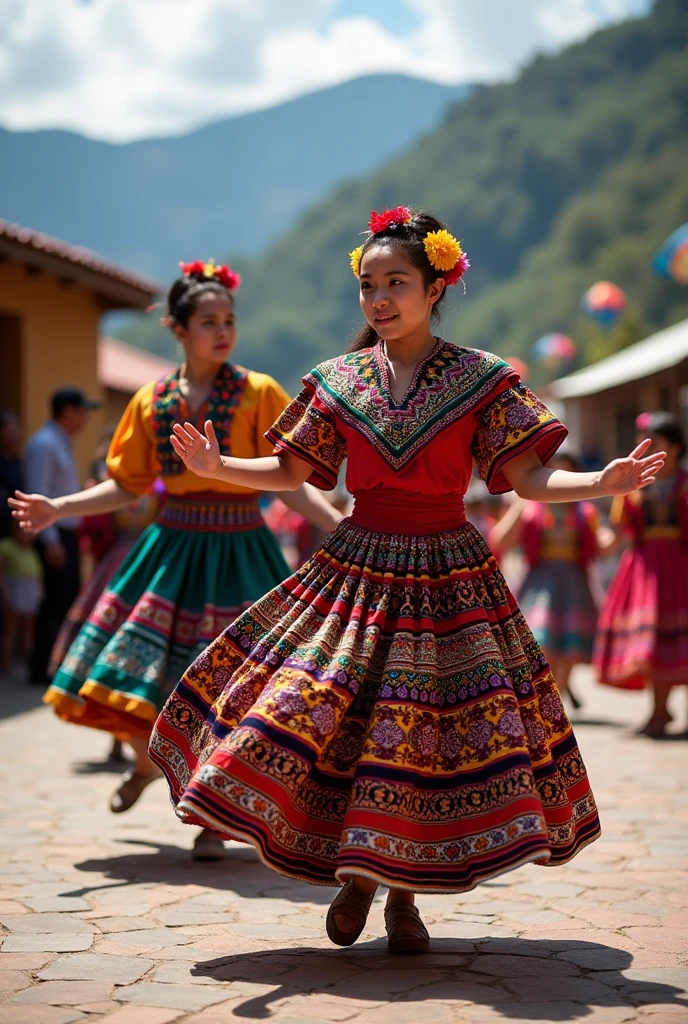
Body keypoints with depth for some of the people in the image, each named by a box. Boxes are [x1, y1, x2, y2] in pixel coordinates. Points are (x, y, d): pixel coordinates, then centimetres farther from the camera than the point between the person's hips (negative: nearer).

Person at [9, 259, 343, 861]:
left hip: (238, 555, -3)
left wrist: (339, 525, -22)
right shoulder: (152, 402, 5)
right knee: (132, 676, 6)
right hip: (173, 546, 3)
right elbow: (127, 487, 10)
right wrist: (59, 508, 0)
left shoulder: (260, 393, -4)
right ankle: (148, 762, 39)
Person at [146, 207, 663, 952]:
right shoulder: (339, 381, 3)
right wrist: (215, 467, -9)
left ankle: (404, 894, 19)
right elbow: (290, 473, 6)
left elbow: (528, 478, -7)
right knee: (320, 714, -3)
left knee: (432, 735, 0)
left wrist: (601, 484, -24)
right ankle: (355, 874, 21)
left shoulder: (483, 380, -3)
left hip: (448, 577, -2)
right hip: (357, 570, 2)